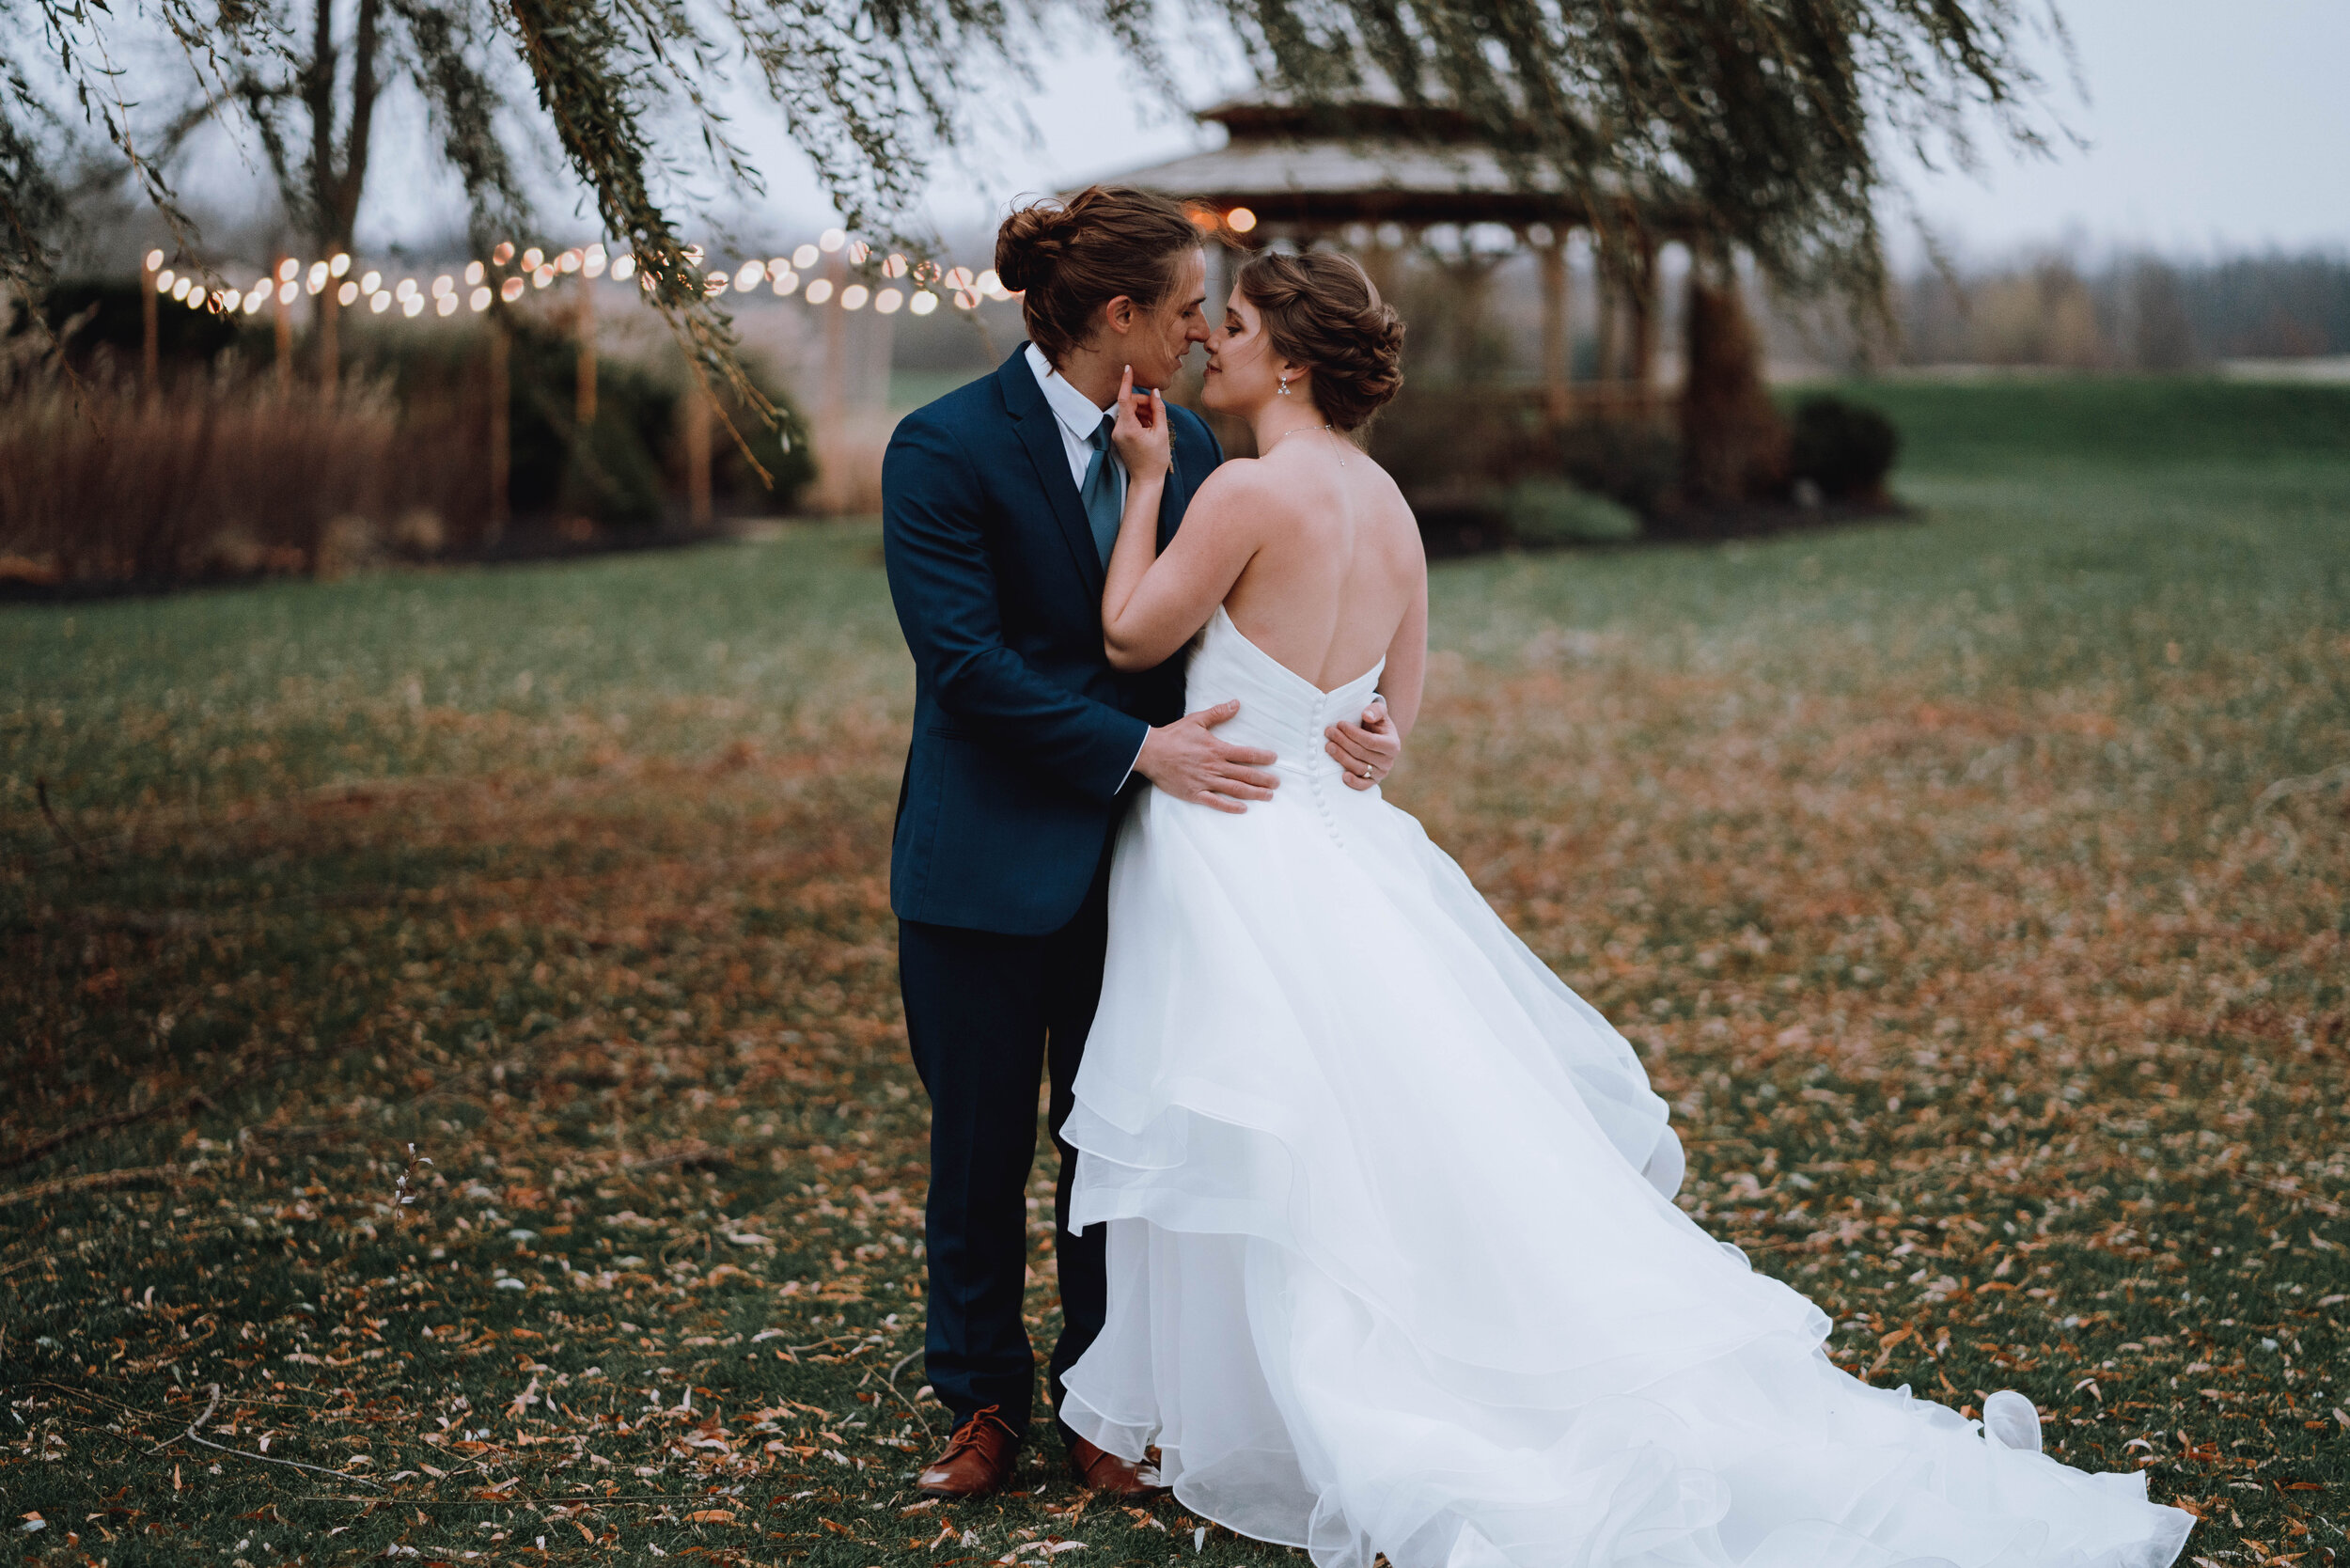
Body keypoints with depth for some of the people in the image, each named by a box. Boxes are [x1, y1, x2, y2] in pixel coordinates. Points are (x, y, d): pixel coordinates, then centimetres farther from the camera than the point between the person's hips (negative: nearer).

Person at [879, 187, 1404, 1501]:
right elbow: (964, 661, -18)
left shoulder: (1187, 447, 6)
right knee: (983, 1147, 8)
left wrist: (1355, 714, -10)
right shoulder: (947, 447, -11)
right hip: (990, 863, -4)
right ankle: (986, 1403, 26)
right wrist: (1140, 749, -21)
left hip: (1136, 857, 4)